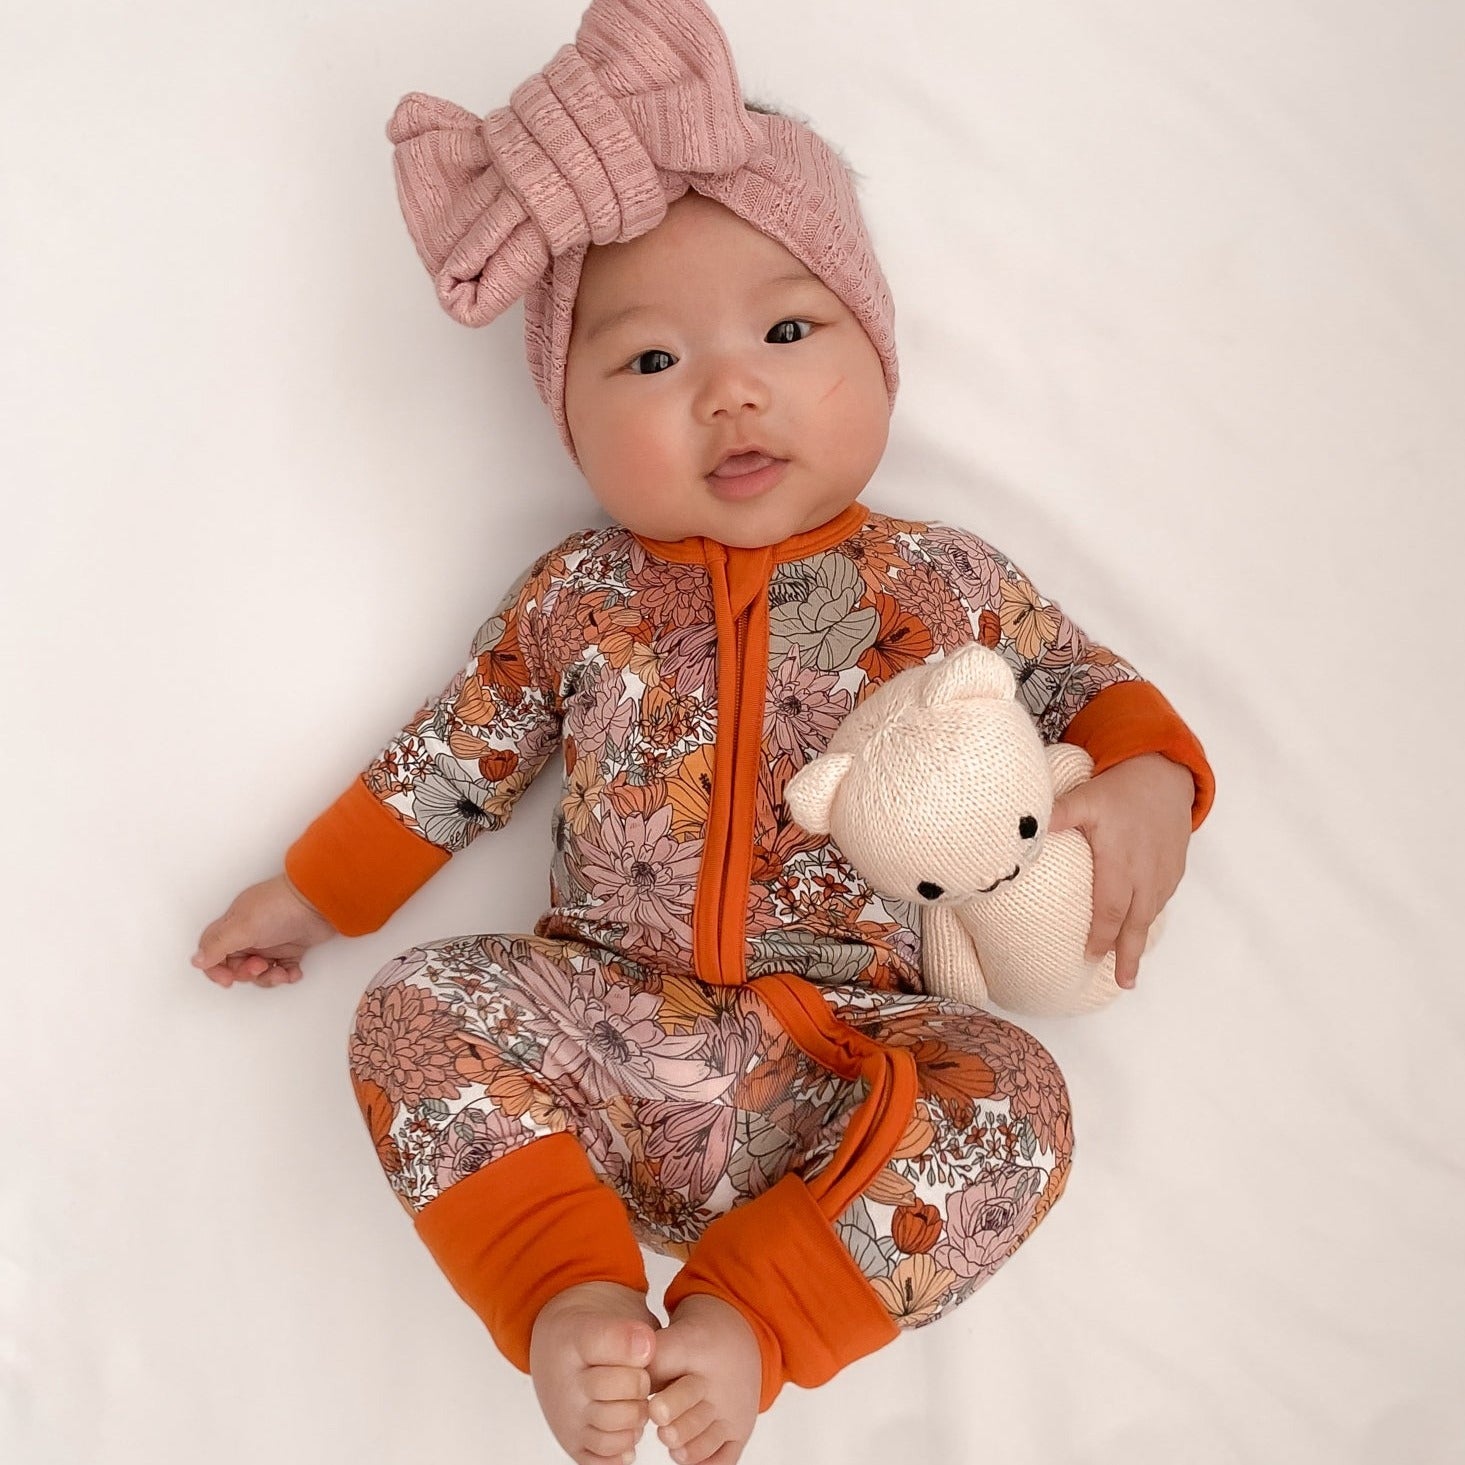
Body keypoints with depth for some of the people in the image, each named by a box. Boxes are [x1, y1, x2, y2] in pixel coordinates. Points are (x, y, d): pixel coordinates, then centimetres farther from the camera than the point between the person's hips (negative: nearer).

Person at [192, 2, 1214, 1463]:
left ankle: (743, 1317, -20)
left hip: (845, 1054, -1)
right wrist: (311, 894, 19)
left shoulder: (940, 585, 4)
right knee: (418, 1012, -19)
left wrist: (1146, 782, -8)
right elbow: (450, 760, 15)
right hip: (602, 1021, 1)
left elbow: (1084, 683, 14)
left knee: (1012, 1100, -25)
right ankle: (574, 1299, -20)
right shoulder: (577, 598, 6)